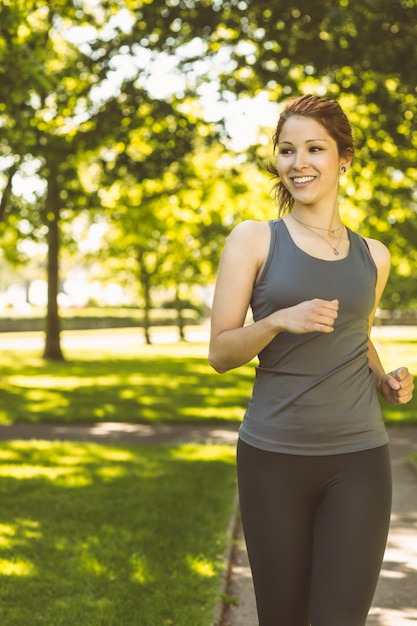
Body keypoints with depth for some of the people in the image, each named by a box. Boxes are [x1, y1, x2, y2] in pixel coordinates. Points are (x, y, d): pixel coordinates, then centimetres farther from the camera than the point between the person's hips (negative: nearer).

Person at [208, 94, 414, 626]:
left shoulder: (373, 256, 10)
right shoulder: (254, 240, 1)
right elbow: (220, 352, -2)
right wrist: (281, 320, -19)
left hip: (358, 459, 2)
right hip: (274, 458, -2)